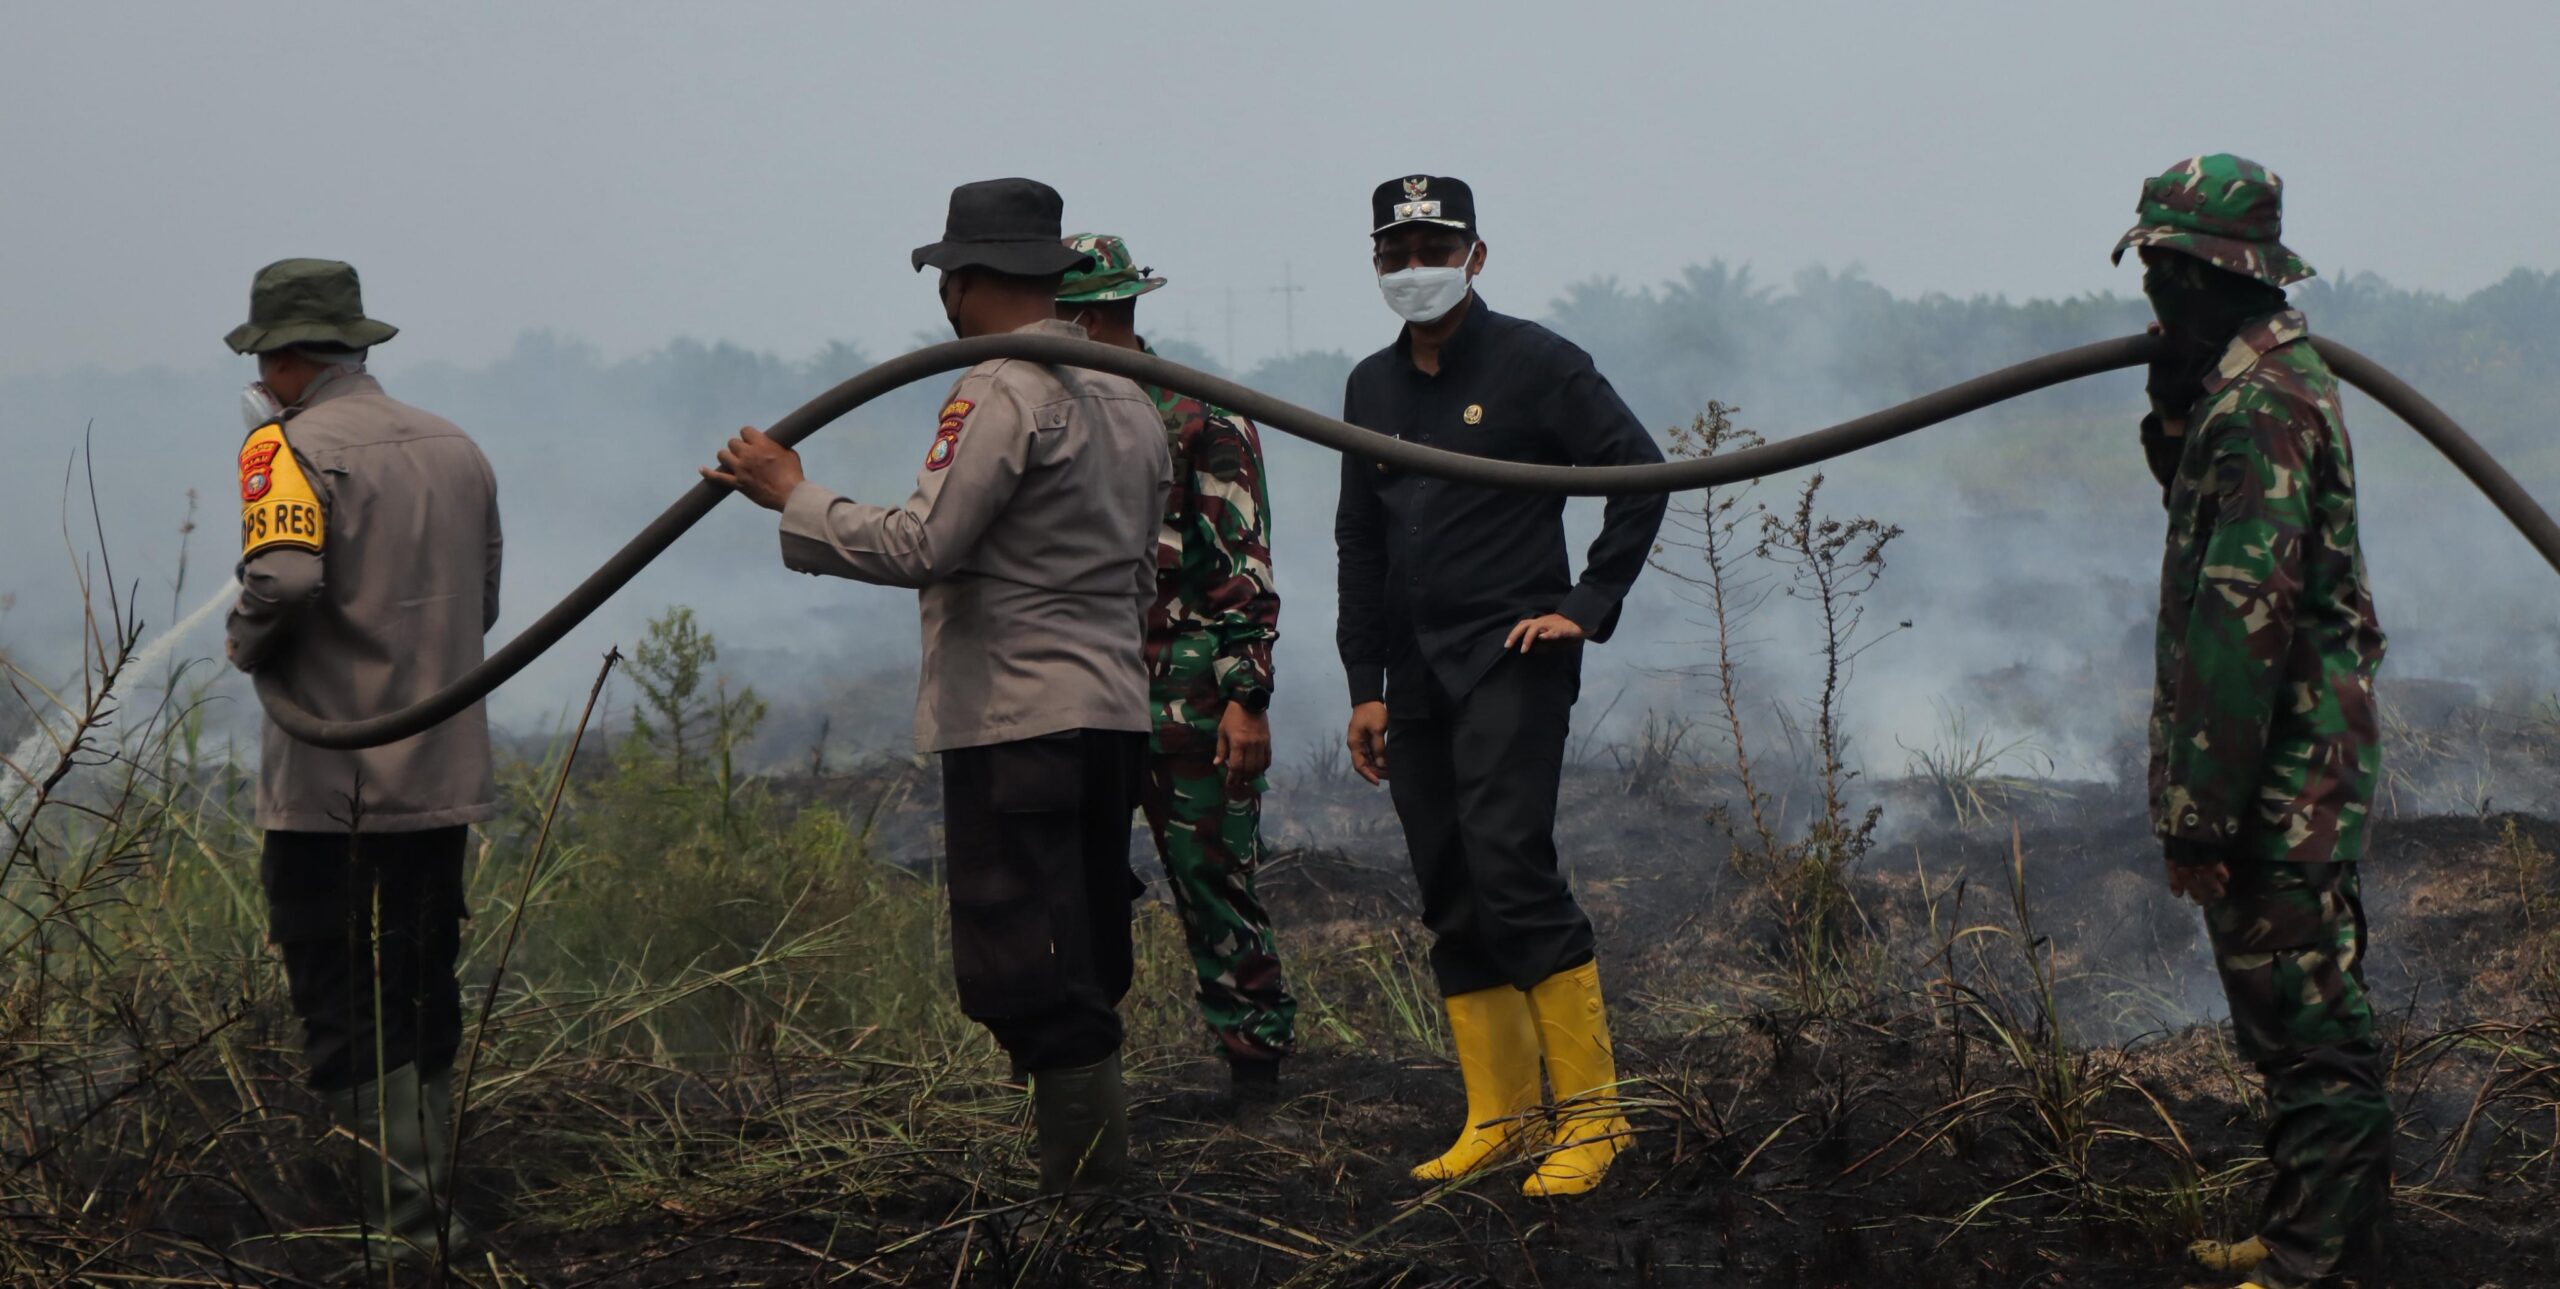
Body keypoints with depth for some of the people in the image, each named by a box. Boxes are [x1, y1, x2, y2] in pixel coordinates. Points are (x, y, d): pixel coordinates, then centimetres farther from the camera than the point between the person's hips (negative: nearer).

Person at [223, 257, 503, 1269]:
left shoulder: (291, 448, -9)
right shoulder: (456, 450, 13)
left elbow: (283, 580, -25)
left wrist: (245, 645, -6)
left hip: (330, 787, -7)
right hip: (444, 780, 7)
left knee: (346, 1008, -2)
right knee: (423, 999, 16)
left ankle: (397, 1225, -4)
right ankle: (434, 1207, 22)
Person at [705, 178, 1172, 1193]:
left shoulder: (1001, 393, -12)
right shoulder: (1130, 399, 16)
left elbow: (921, 546, -17)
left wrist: (793, 497, -6)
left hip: (1018, 724, -9)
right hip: (1114, 715, 9)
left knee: (1025, 974, -7)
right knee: (1086, 973, 14)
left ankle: (1081, 1194, -9)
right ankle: (1101, 1184, 17)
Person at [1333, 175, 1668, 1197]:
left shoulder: (1534, 364, -3)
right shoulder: (1372, 387, 15)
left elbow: (1639, 473, -5)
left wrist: (1589, 606, -10)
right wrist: (1364, 684, 14)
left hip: (1512, 662, -7)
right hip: (1416, 679, 7)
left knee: (1510, 866, -19)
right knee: (1450, 903, 5)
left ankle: (1591, 1112, -14)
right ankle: (1495, 1114, 12)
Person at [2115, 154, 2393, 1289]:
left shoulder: (2261, 405, -19)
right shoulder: (2256, 379, 14)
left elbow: (2241, 619, -24)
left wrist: (2198, 811, -24)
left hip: (2282, 773, -11)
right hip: (2292, 771, 11)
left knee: (2304, 1021, -6)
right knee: (2291, 1022, 18)